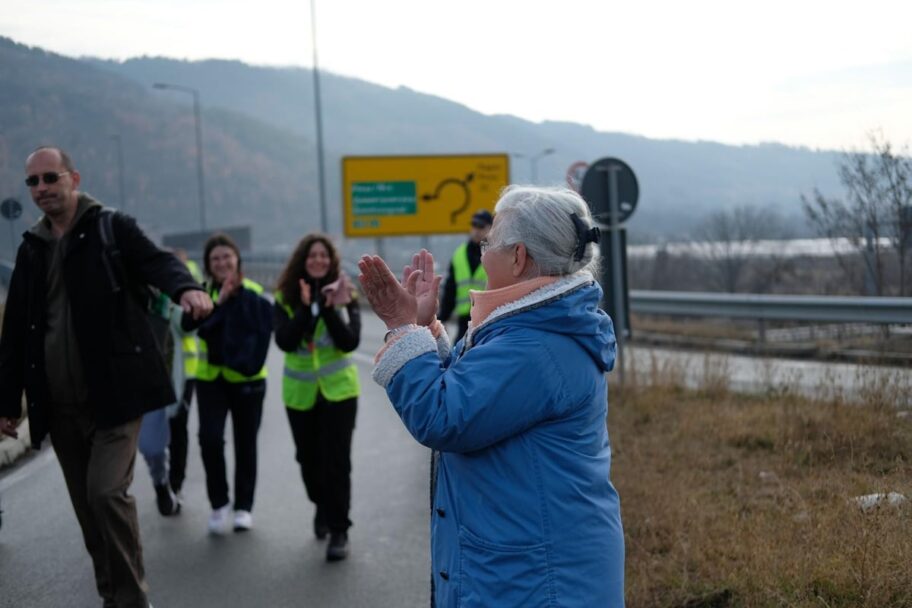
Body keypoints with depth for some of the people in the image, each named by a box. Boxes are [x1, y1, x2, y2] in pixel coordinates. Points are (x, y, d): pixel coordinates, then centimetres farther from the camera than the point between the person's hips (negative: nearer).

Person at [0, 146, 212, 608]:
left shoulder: (112, 228, 0)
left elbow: (157, 261, -17)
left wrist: (186, 287, -41)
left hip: (115, 394, -5)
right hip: (60, 405, 5)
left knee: (107, 490, -16)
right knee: (88, 505, 10)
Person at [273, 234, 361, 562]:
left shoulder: (345, 295, -5)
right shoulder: (285, 298, -4)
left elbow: (350, 342, -16)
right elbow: (285, 342, -18)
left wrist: (329, 309, -25)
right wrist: (306, 307, -25)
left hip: (338, 389, -2)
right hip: (300, 391, 2)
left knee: (336, 460, -7)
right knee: (309, 458, 15)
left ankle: (339, 530, 2)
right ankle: (322, 507, 43)